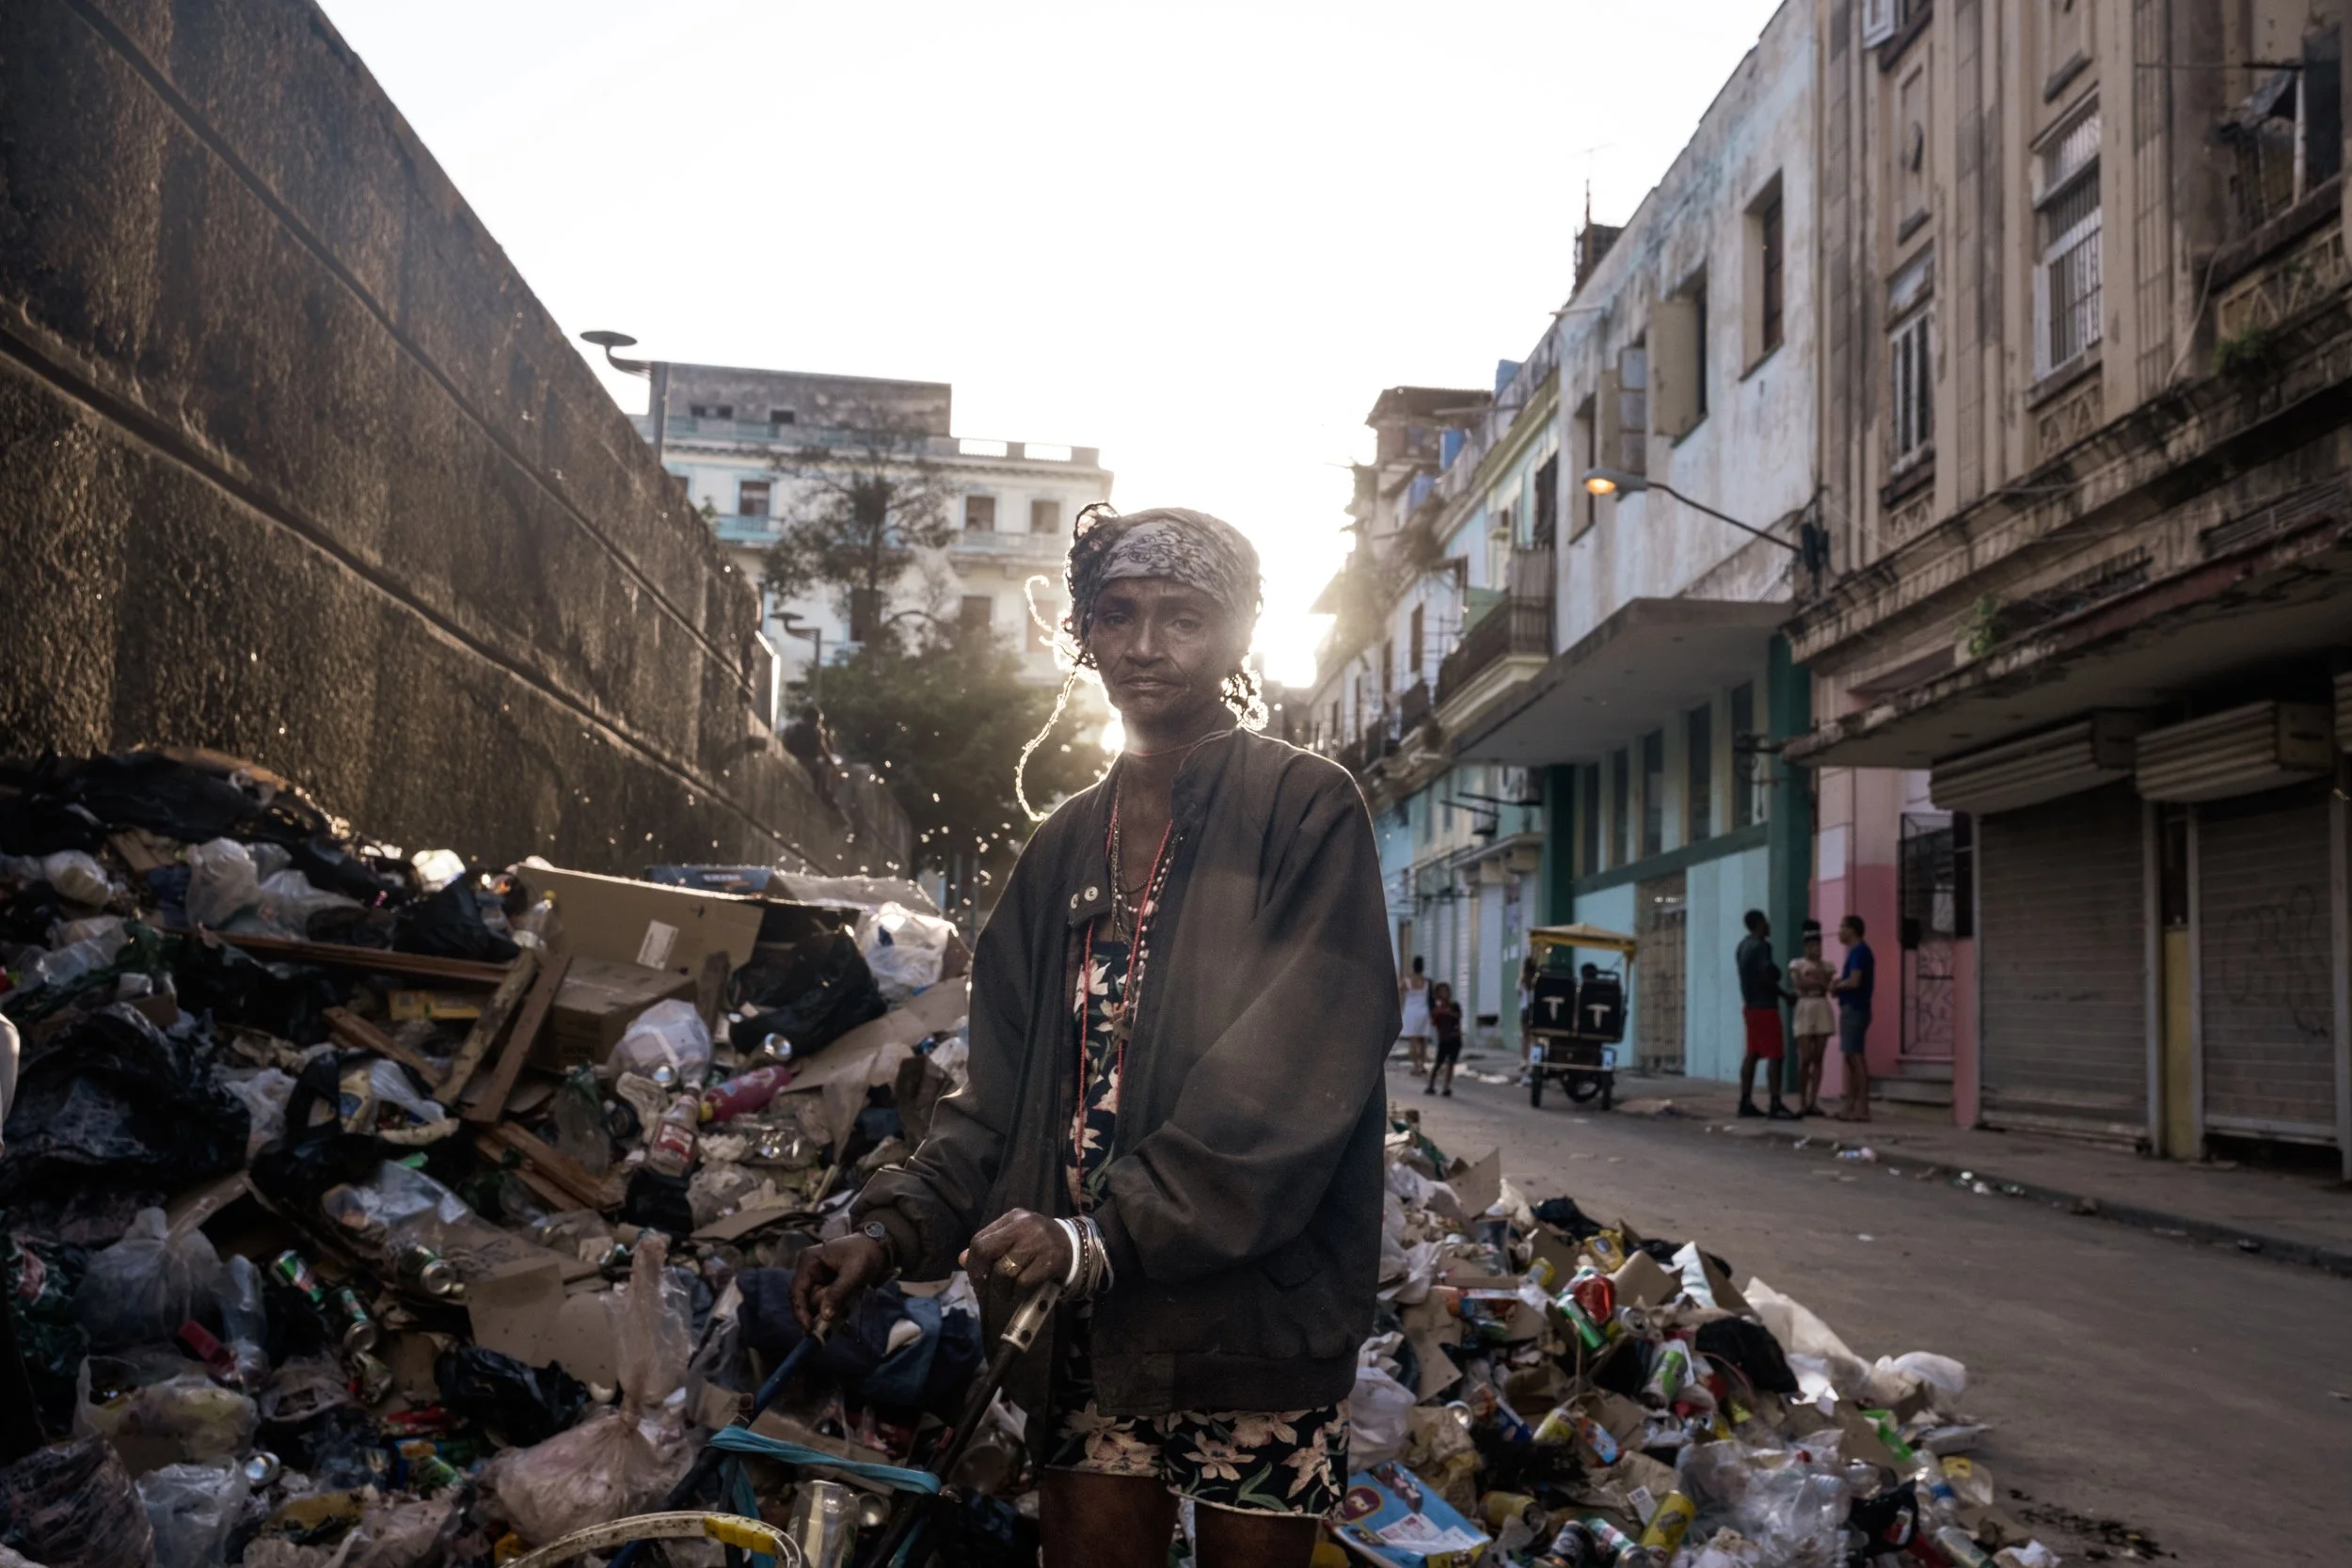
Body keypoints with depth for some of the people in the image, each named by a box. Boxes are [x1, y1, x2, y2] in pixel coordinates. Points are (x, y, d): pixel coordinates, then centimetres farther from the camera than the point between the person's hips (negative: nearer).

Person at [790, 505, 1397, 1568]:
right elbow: (1005, 1081, 11)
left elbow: (1294, 1075, -15)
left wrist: (1107, 1234, -23)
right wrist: (896, 1223, -4)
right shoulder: (1068, 845, 13)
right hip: (1088, 1320, 5)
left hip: (1250, 1305, -4)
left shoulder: (1304, 812, -5)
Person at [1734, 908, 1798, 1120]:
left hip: (1750, 1005, 10)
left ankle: (1746, 1102, 12)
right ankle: (1776, 1106, -12)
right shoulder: (1761, 946, -16)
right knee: (1775, 1056, -9)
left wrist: (1773, 970, 10)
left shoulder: (1744, 945, 13)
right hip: (1764, 1006, -10)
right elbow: (1766, 978, -22)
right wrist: (1786, 995, -9)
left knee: (1752, 1054, 11)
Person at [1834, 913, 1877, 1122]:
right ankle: (1851, 1106, 14)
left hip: (1855, 1010, -10)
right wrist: (1838, 984, 3)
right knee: (1849, 1058, 11)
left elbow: (1854, 981, -22)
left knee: (1856, 1057, -9)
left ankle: (1862, 1108, -8)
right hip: (1851, 1009, 10)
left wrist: (1836, 985, -5)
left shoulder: (1859, 951, -13)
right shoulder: (1857, 951, 18)